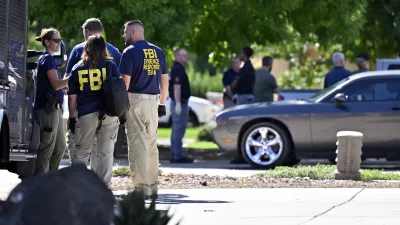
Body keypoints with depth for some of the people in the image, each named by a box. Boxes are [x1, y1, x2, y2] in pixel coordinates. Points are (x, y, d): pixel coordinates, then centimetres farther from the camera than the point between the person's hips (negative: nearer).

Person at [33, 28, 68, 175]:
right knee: (47, 148, -7)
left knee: (60, 147, 13)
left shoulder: (47, 59, 18)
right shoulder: (47, 59, -12)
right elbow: (56, 84, -19)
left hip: (53, 109, 10)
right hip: (47, 109, -10)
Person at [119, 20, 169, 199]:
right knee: (152, 144, 13)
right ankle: (153, 187, 14)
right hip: (153, 101, 6)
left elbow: (125, 81, -13)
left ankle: (141, 187, -7)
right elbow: (165, 80, 14)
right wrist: (162, 104, 19)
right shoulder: (158, 52, 12)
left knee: (137, 144, -5)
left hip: (135, 99, -6)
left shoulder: (130, 52, -6)